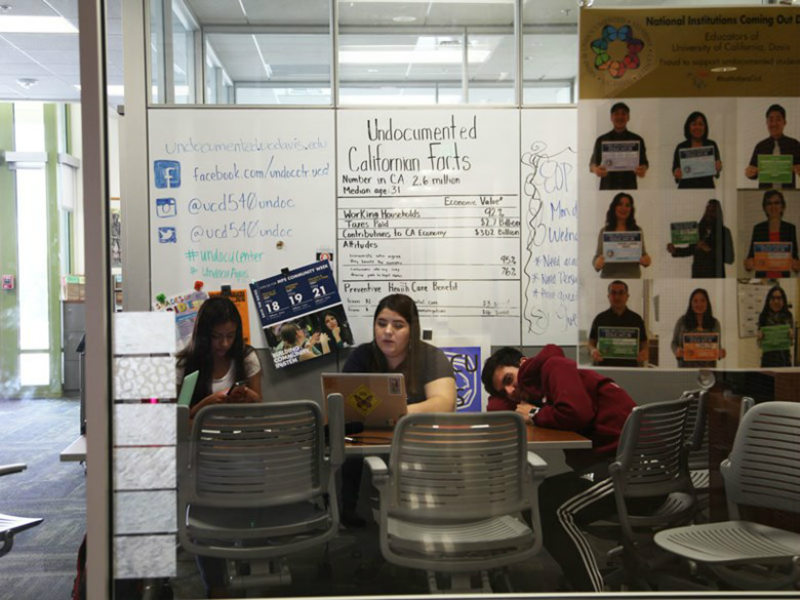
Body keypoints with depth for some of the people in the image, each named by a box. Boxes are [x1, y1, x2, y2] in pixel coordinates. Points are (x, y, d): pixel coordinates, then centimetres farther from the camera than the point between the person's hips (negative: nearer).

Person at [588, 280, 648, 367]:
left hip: (630, 367, 1)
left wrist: (645, 352, -11)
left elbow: (644, 343, 11)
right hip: (604, 366, -1)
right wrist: (593, 350, -13)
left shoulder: (636, 319, 9)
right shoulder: (600, 318, 7)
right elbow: (591, 343, 9)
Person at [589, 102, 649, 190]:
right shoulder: (601, 140, 10)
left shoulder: (637, 140, 11)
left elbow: (644, 163, 11)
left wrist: (642, 170, -12)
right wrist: (596, 170, -14)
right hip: (607, 187, 0)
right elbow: (592, 164, 9)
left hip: (630, 187, 0)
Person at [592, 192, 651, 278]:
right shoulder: (604, 231, 5)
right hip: (609, 277, -1)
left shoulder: (637, 230, 9)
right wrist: (597, 263, -16)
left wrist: (646, 260, -10)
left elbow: (644, 254, 12)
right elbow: (597, 257, 5)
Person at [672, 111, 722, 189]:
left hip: (707, 188, 1)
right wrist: (676, 173, -15)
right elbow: (675, 169, 7)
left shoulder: (712, 145, 7)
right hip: (686, 188, -1)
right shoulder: (681, 147, 4)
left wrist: (718, 168, -14)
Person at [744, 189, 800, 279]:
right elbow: (752, 254, 6)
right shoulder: (758, 228, 5)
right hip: (762, 277, 0)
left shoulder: (790, 228, 6)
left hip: (783, 277, 0)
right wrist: (748, 264, -15)